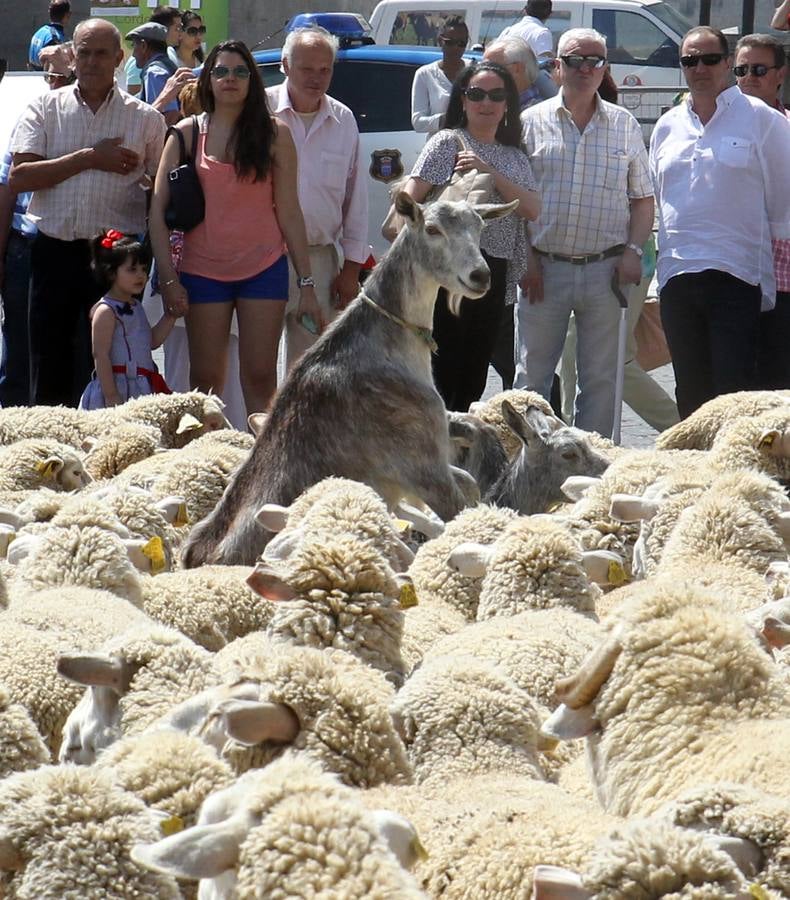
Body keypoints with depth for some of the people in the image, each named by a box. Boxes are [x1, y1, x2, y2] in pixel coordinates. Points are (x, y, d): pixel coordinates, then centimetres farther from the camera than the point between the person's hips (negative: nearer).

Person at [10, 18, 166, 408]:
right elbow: (19, 178, -6)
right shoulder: (45, 108, 6)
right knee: (49, 369, 5)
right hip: (54, 253, 1)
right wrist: (89, 159, -10)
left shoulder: (145, 119, 6)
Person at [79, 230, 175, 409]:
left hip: (140, 390, 9)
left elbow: (153, 341, 22)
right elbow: (100, 355, -15)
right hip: (117, 389, -9)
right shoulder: (105, 311, -12)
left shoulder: (135, 306, 16)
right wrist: (111, 395, -20)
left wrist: (170, 316, 12)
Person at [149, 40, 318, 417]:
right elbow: (158, 211, 0)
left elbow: (289, 213, 3)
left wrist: (306, 283, -1)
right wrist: (168, 279, -8)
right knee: (205, 379, 2)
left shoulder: (274, 134, 3)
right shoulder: (187, 134, 3)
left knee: (260, 377, -2)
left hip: (264, 268, 0)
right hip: (203, 269, 0)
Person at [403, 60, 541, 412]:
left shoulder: (514, 156, 17)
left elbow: (532, 209, 1)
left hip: (494, 273, 6)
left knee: (473, 382, 9)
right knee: (444, 374, -10)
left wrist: (488, 172, -10)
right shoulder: (447, 143, 0)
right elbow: (409, 202, -6)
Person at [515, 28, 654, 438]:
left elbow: (643, 199, 12)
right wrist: (527, 260, -5)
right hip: (544, 266, -1)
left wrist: (633, 250, -4)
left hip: (605, 269, 1)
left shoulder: (625, 125, 9)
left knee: (601, 378, 4)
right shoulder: (532, 123, 4)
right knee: (532, 374, 2)